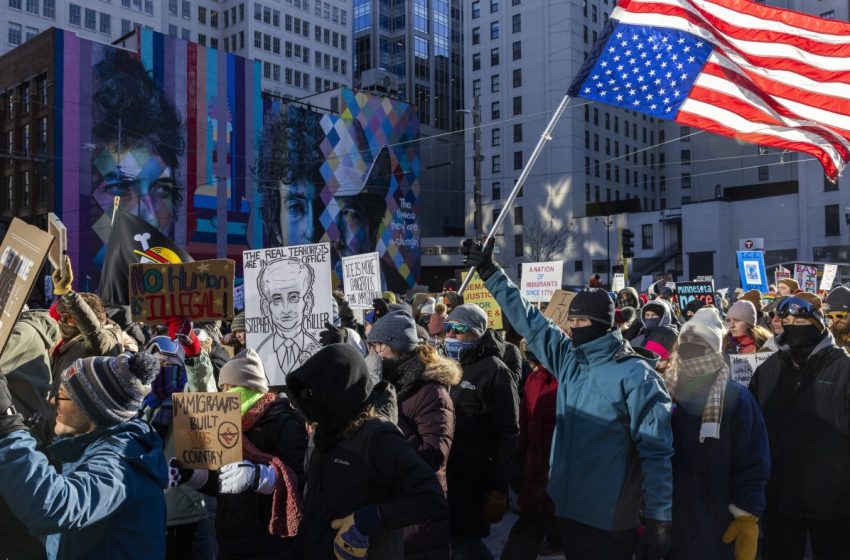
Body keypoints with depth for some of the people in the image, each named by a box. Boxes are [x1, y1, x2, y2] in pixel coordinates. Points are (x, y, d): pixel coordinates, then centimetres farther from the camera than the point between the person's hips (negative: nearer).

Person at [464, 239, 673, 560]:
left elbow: (657, 451, -13)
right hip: (567, 508, 6)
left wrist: (659, 520, -15)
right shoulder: (568, 358, 5)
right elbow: (527, 319, 10)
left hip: (609, 520, -6)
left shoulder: (634, 375, -12)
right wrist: (489, 272, 10)